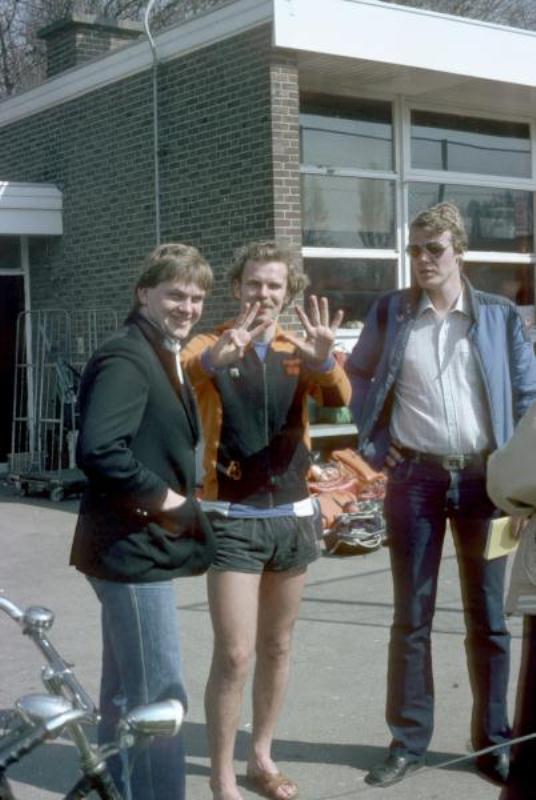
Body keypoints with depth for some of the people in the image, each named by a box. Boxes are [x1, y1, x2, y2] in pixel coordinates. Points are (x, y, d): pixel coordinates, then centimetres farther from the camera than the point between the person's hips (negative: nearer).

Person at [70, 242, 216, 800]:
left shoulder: (162, 356, 15)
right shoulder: (126, 357, -17)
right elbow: (99, 449, -30)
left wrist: (175, 497, 4)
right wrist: (161, 497, -20)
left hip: (143, 545, 10)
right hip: (134, 547, -10)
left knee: (126, 693, 19)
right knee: (160, 696, -5)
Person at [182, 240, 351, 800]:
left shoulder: (299, 352, 5)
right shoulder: (212, 345, -4)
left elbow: (339, 398, -15)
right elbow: (177, 372, -27)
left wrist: (324, 360, -38)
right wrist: (215, 357, -50)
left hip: (292, 514, 4)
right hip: (232, 518, -4)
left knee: (276, 647, 14)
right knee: (234, 654, -6)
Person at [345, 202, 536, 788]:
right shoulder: (390, 311, 4)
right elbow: (356, 375, 15)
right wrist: (373, 441, 4)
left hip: (483, 477, 0)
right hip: (414, 477, 0)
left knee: (487, 617, 8)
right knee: (411, 617, 7)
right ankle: (408, 741, 18)